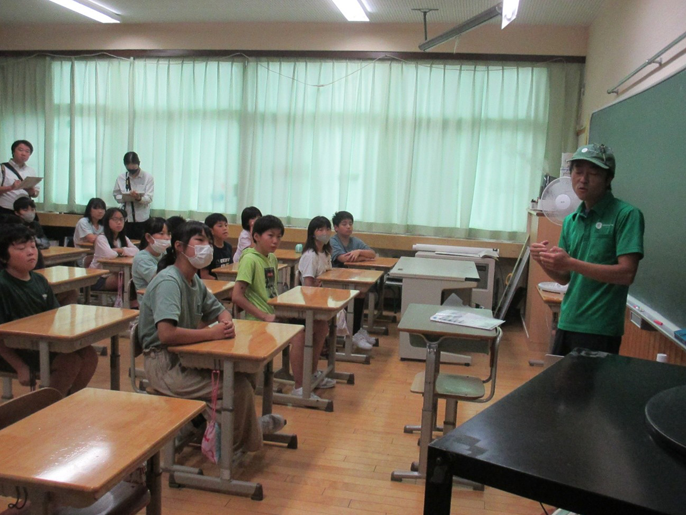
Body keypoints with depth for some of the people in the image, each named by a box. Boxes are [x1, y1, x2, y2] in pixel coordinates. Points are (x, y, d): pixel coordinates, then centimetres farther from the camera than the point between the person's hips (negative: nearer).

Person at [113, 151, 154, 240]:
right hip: (126, 218, 2)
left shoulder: (148, 177, -1)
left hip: (142, 219, -2)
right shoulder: (121, 178, 5)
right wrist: (125, 197, -14)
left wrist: (139, 198, -29)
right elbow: (116, 196, 7)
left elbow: (149, 198, -8)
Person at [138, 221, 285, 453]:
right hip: (165, 364, -9)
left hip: (186, 356, 9)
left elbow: (220, 310, 18)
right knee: (239, 387, -17)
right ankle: (247, 441, 7)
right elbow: (166, 334, -34)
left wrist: (227, 323, -7)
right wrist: (213, 333, -24)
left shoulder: (195, 281, 8)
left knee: (245, 371, -2)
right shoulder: (168, 282, -21)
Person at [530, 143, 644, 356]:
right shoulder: (571, 221, 11)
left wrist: (570, 263, -21)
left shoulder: (626, 215, -7)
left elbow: (627, 273, -16)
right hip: (567, 323, 6)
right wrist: (545, 261, -6)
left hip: (600, 329, -6)